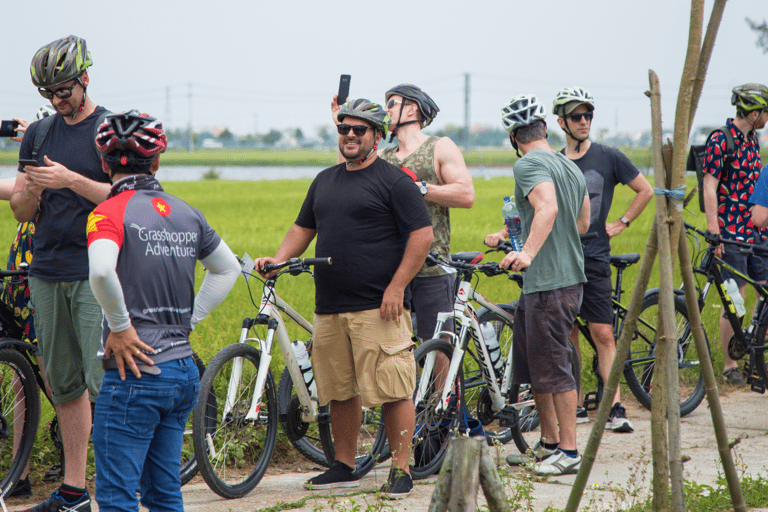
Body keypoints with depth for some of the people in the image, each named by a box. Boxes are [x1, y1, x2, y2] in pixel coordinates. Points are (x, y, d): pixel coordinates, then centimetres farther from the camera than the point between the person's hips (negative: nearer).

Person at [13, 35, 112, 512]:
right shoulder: (39, 133, 13)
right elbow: (21, 211, 14)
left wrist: (70, 180, -20)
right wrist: (30, 191, -9)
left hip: (96, 275, -5)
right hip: (47, 273, 6)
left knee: (102, 382, -12)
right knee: (65, 384, 8)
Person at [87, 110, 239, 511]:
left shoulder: (110, 212, -10)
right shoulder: (186, 213, 10)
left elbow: (101, 271, -30)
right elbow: (228, 268, 24)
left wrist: (120, 327, -17)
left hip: (136, 371, -7)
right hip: (185, 370, 7)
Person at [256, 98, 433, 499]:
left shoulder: (394, 181, -3)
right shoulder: (325, 180, 19)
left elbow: (422, 235, -8)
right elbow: (303, 228, 24)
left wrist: (396, 287, -14)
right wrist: (279, 259, 5)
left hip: (379, 308, -7)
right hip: (330, 308, 7)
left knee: (392, 391, -7)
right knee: (339, 391, 11)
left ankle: (401, 470, -2)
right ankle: (343, 467, 20)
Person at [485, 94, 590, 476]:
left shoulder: (530, 165, -12)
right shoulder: (571, 167, 17)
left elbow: (548, 207, -30)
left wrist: (528, 253, -42)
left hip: (549, 284, -10)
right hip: (571, 276, 10)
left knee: (553, 367, -6)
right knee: (529, 362, 17)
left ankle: (569, 451, -3)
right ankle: (550, 441, 24)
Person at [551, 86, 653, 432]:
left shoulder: (608, 157, 1)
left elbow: (646, 191, 8)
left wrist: (622, 223, 2)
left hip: (593, 259, -3)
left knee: (602, 334, -8)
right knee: (567, 335, 6)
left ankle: (615, 407, -9)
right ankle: (575, 406, 13)